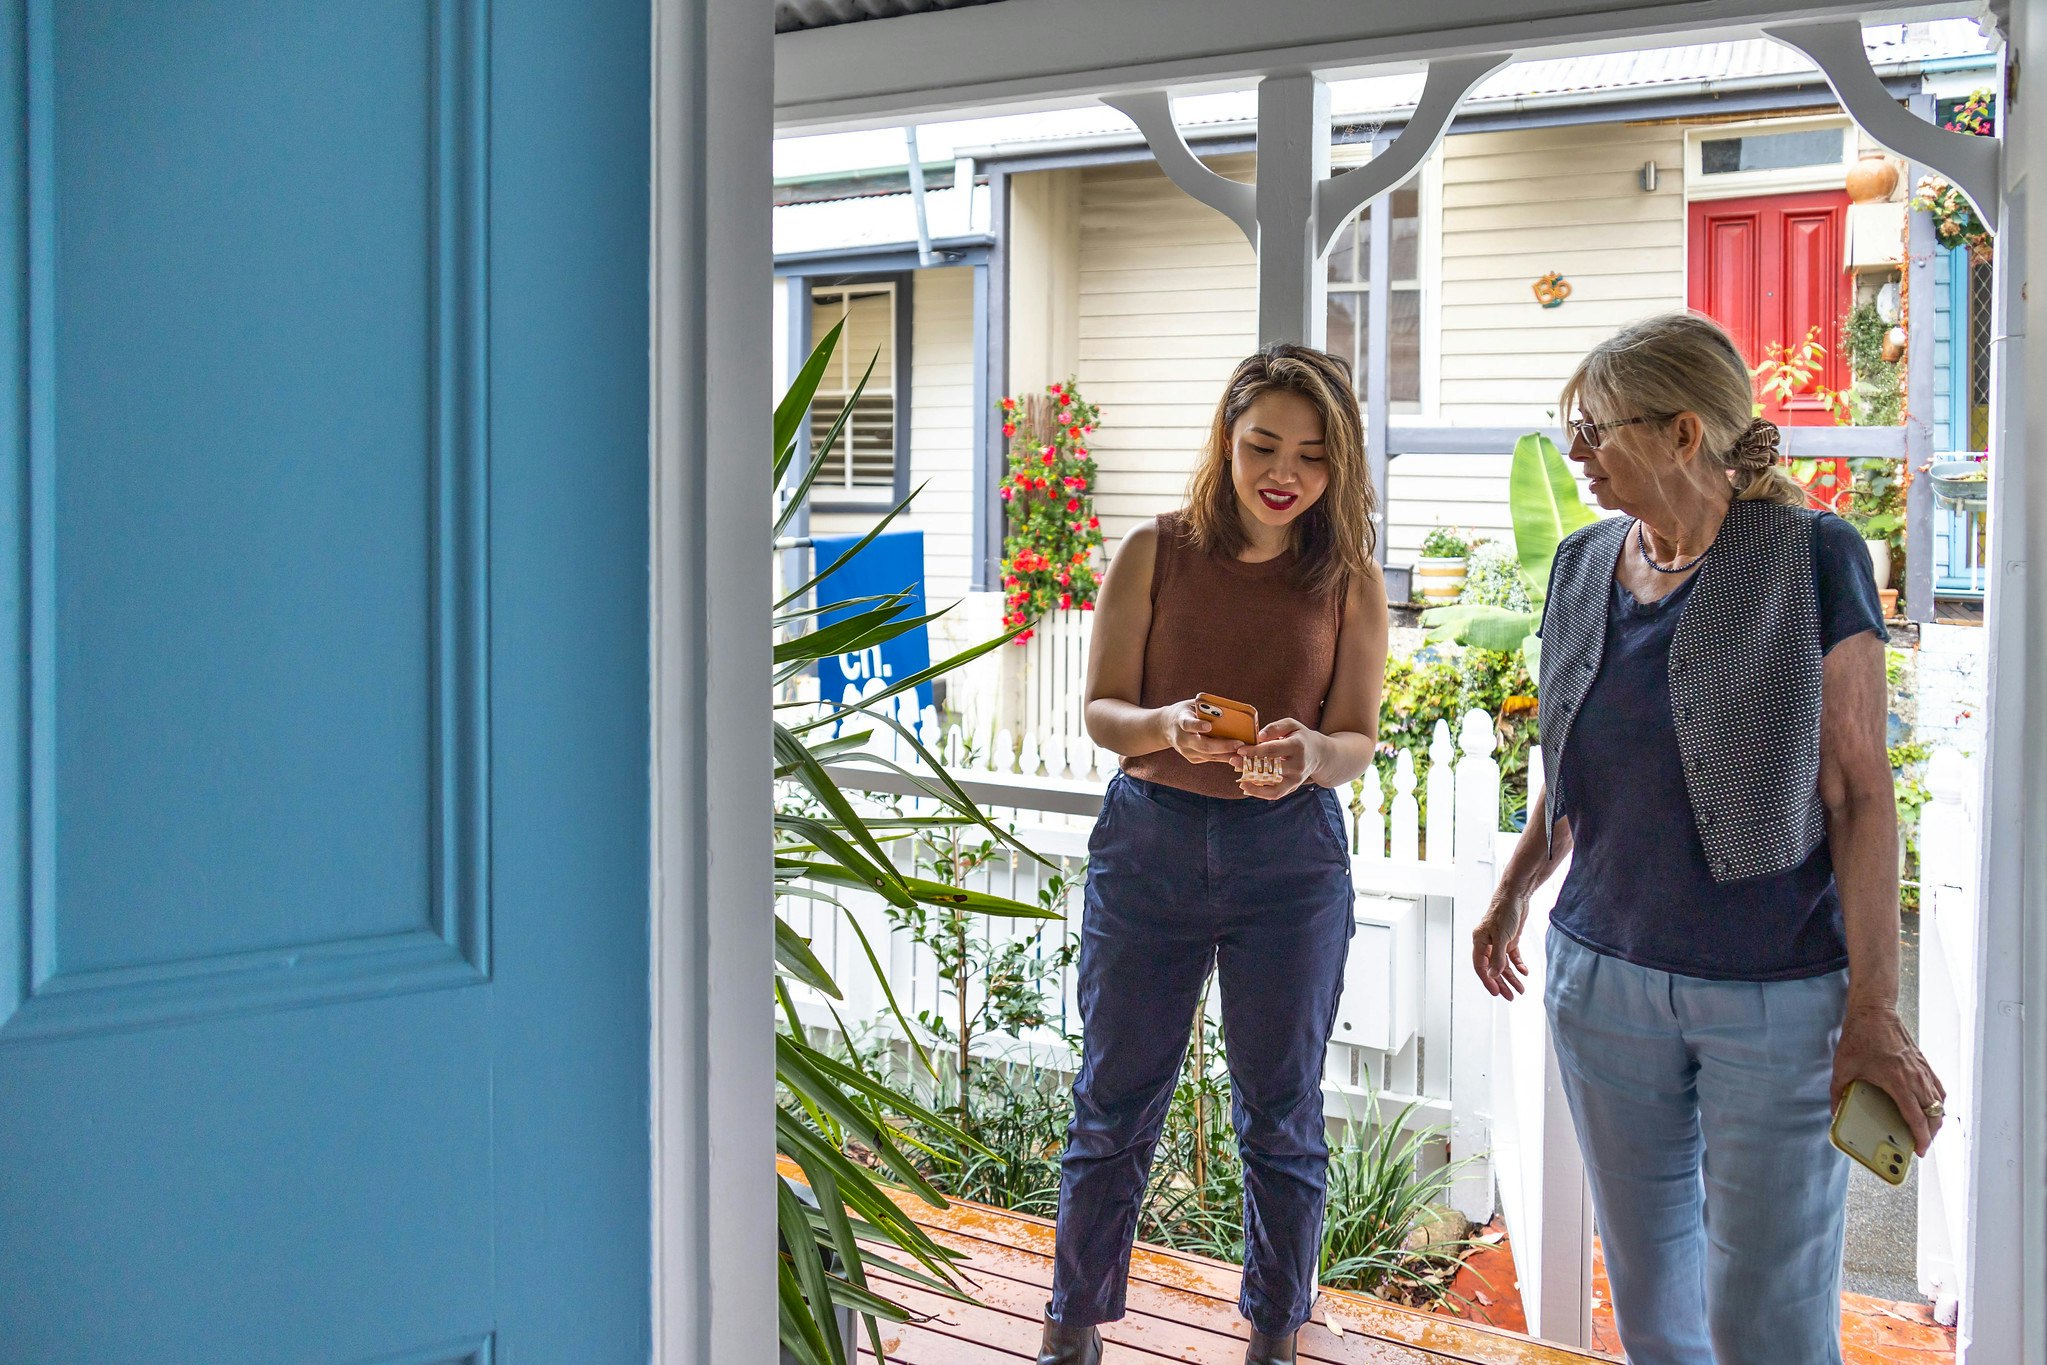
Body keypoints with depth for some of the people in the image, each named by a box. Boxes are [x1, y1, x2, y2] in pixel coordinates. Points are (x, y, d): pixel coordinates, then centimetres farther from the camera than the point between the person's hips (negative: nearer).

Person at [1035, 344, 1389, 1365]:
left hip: (1290, 857, 0)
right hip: (1149, 839, 0)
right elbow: (1101, 709, -2)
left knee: (1281, 1112, 9)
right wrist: (1170, 728, -24)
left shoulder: (1350, 581, -1)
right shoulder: (1153, 556, -2)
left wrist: (1309, 754, -23)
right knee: (1115, 1097, 9)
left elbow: (1358, 739, 1)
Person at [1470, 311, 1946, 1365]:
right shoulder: (1584, 566, 6)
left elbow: (1860, 793, -12)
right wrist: (1515, 892, 26)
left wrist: (1872, 1010, -15)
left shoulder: (1811, 558, -11)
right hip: (1603, 979, 5)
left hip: (1776, 995, -5)